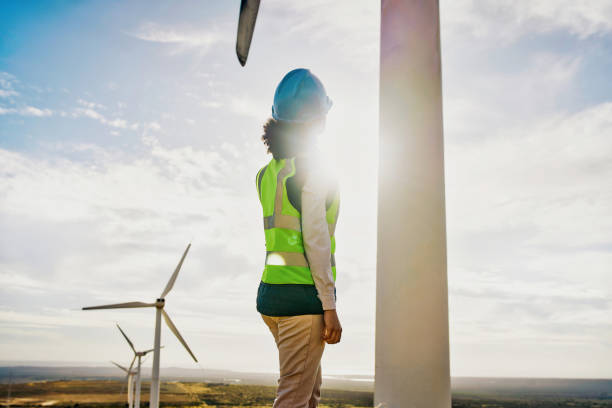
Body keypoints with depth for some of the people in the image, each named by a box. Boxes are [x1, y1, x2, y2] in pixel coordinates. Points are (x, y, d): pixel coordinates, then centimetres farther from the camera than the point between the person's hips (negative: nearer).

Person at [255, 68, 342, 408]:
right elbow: (315, 239, -17)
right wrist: (330, 306, -14)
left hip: (270, 291, 8)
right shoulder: (312, 167, -13)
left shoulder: (268, 172, 10)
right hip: (302, 294, -8)